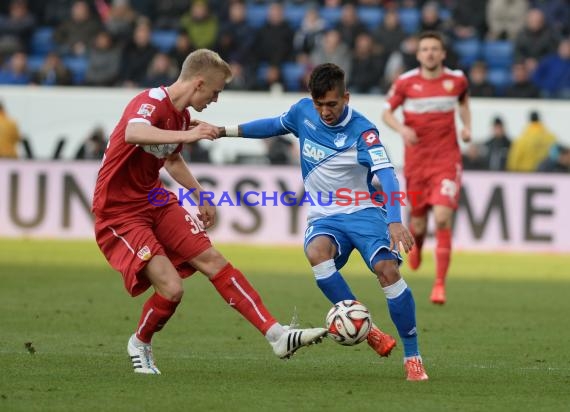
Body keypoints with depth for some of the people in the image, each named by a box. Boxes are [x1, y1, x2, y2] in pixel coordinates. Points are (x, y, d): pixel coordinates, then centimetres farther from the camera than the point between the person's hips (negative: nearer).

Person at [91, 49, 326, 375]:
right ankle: (140, 344, 11)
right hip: (119, 213, -9)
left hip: (155, 202, 9)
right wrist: (186, 135, -57)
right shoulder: (150, 103, -21)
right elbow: (132, 134, -47)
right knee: (172, 287, -18)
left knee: (213, 260, -1)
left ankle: (278, 336, 0)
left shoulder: (182, 116, 7)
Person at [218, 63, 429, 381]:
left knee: (388, 269, -28)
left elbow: (387, 175, -29)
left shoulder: (362, 131, -17)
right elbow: (277, 125, 24)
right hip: (324, 216, 3)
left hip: (363, 211, -3)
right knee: (316, 252, -34)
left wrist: (394, 221, -45)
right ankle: (366, 330, -27)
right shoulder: (303, 111, 0)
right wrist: (226, 131, 23)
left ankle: (413, 356, -14)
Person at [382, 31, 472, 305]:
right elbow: (387, 113, 5)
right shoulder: (405, 82, -3)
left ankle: (440, 284, -13)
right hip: (416, 160, 1)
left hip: (446, 160, -1)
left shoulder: (457, 79, 1)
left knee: (443, 218, -17)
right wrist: (401, 129, -15)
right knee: (418, 224, 7)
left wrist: (467, 126, 5)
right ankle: (416, 245, 48)